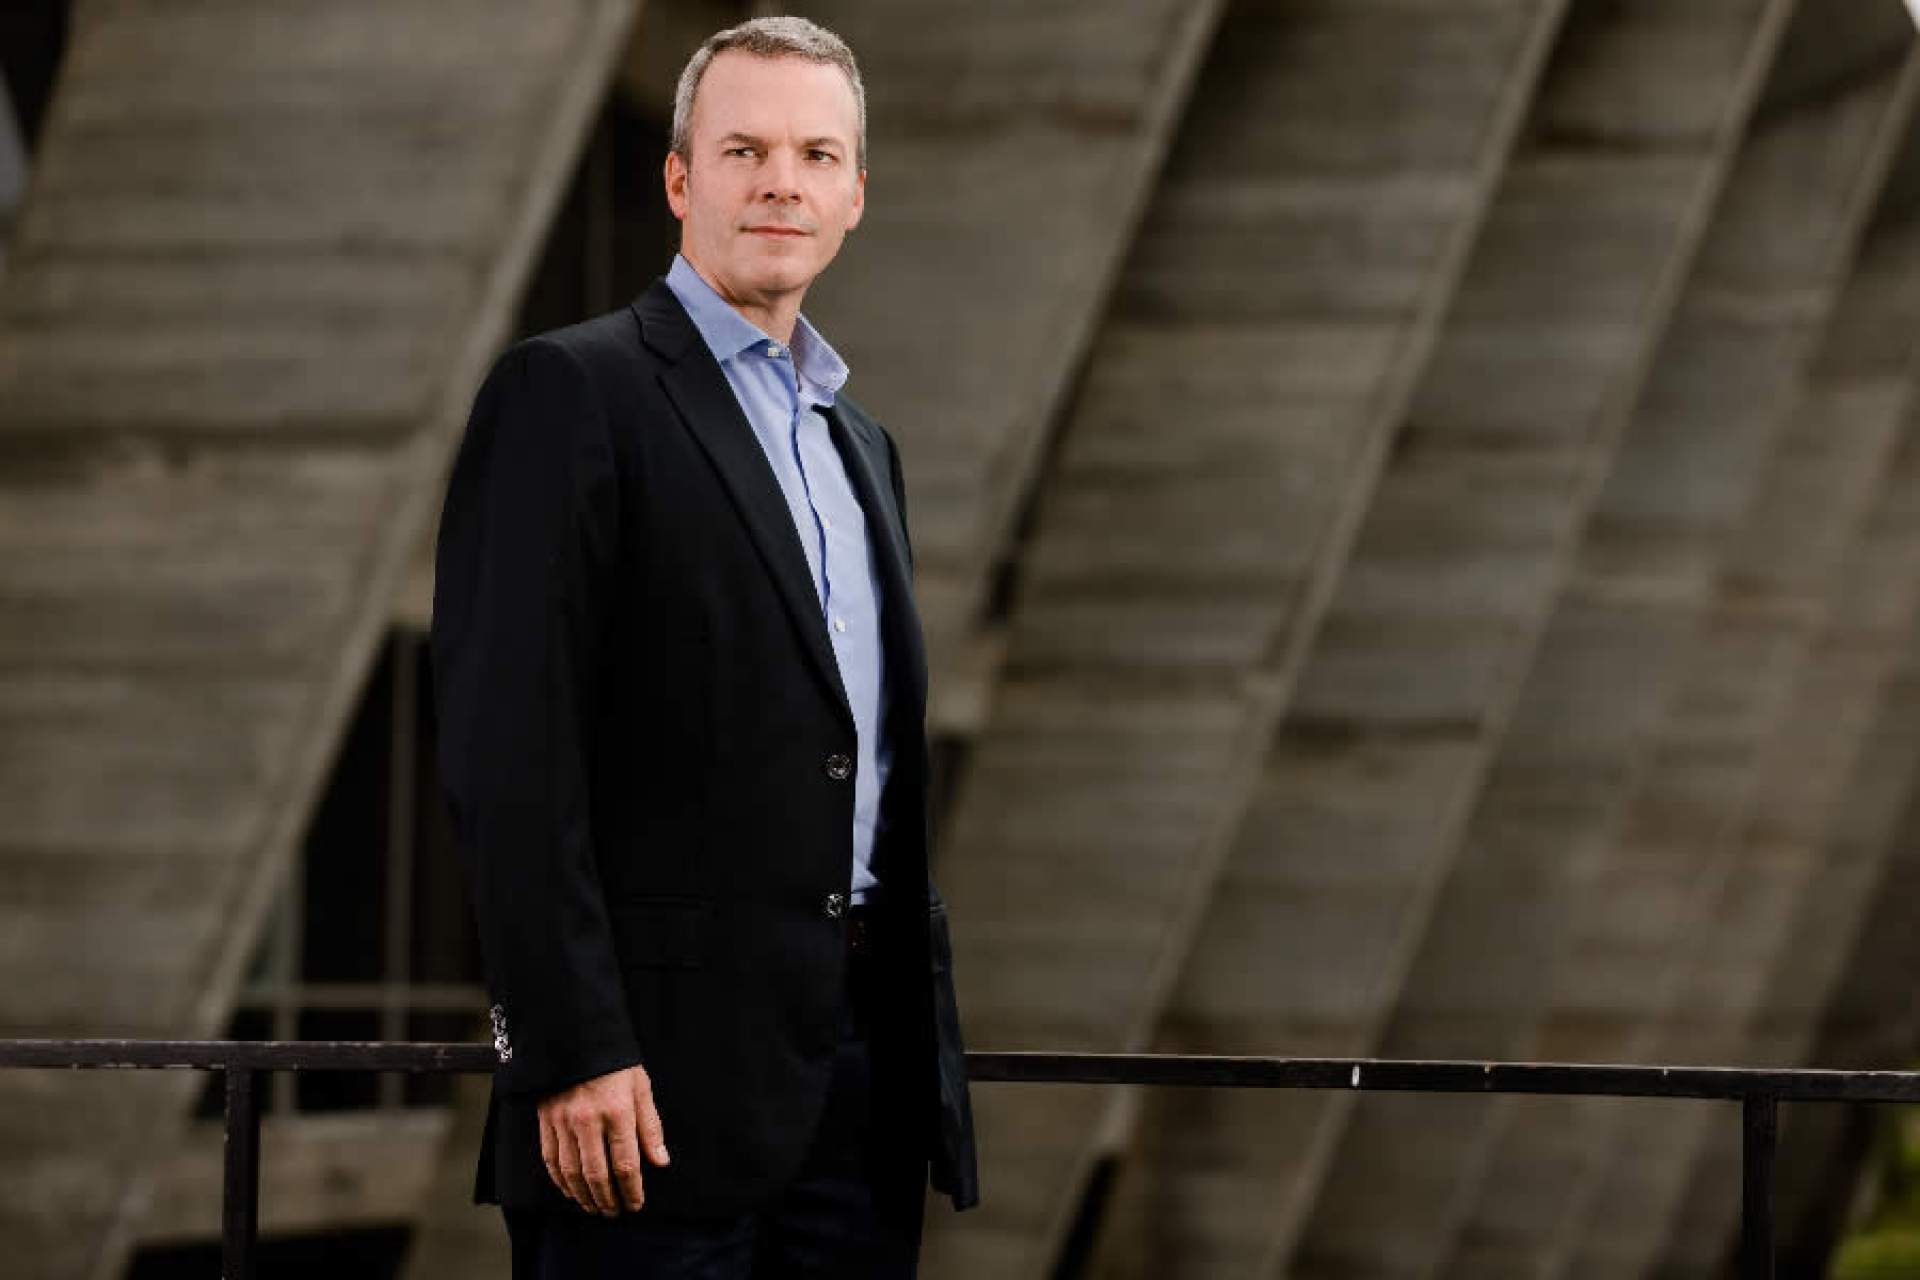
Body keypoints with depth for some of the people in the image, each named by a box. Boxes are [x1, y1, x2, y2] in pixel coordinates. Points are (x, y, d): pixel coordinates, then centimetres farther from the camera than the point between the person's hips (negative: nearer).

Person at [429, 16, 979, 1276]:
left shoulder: (859, 440, 20)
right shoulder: (569, 393, -4)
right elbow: (508, 751, -12)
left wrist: (931, 1049, 17)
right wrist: (570, 1052, -19)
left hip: (864, 1077, 7)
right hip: (663, 1070, -7)